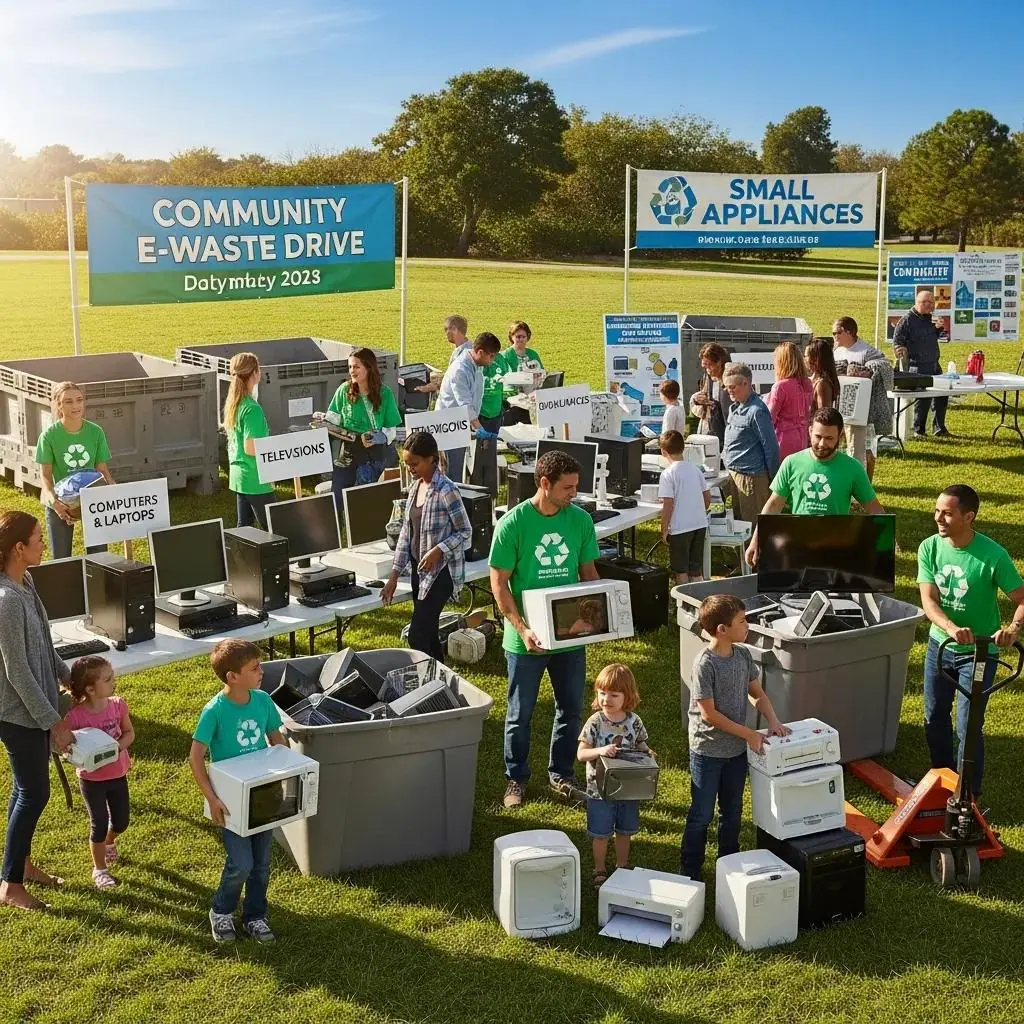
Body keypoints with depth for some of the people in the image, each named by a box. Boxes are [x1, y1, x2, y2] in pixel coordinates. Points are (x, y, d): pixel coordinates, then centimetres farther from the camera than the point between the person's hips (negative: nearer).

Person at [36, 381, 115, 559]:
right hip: (60, 504, -2)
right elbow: (46, 475, -11)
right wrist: (53, 501, -28)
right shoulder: (49, 435, -12)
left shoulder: (95, 432, -5)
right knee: (60, 559, 5)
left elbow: (102, 470, 0)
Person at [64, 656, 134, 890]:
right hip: (91, 779, -4)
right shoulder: (74, 716, -24)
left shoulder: (118, 705, -12)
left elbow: (129, 733, 1)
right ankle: (99, 869, 28)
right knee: (99, 824, 7)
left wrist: (119, 745, -18)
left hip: (118, 774, 4)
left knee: (121, 821, 17)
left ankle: (109, 841, 51)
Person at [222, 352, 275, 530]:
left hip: (238, 475, 9)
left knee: (243, 525, 13)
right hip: (255, 479, -9)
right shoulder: (252, 408, -20)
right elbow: (250, 448, -23)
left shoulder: (232, 403, 8)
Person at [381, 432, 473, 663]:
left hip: (440, 571, -8)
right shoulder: (415, 486, 7)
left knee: (417, 636, -10)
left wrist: (438, 551, -26)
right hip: (419, 568, 8)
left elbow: (465, 531, -11)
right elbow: (406, 532, 11)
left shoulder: (446, 491, -17)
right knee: (428, 633, 13)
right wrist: (394, 575, 9)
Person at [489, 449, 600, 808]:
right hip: (527, 639, -4)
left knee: (570, 709, 16)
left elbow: (588, 572, 8)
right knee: (520, 713, 11)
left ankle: (561, 774, 35)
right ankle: (516, 778, 30)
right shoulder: (513, 523, -15)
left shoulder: (581, 520, -3)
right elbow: (499, 583, -12)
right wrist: (522, 629, -22)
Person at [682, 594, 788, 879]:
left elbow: (757, 694, 10)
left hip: (737, 749, 6)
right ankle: (690, 872, 19)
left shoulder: (743, 655, -2)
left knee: (732, 812, 19)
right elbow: (709, 714, -21)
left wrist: (773, 721, -8)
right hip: (708, 751, -6)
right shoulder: (704, 664, -23)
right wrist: (749, 734, -18)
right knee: (702, 814, 5)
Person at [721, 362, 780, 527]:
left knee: (752, 523, -2)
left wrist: (773, 480, -13)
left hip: (751, 476, -9)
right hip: (734, 473, 9)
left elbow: (770, 447, -17)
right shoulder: (735, 408, 10)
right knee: (738, 519, 17)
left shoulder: (757, 411, -18)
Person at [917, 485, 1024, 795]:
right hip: (939, 645, 4)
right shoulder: (929, 548, -12)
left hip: (978, 652, -4)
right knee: (934, 719, 18)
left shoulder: (993, 556, -22)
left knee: (967, 728, -3)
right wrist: (952, 628, -36)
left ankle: (968, 795, 14)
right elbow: (928, 600, -17)